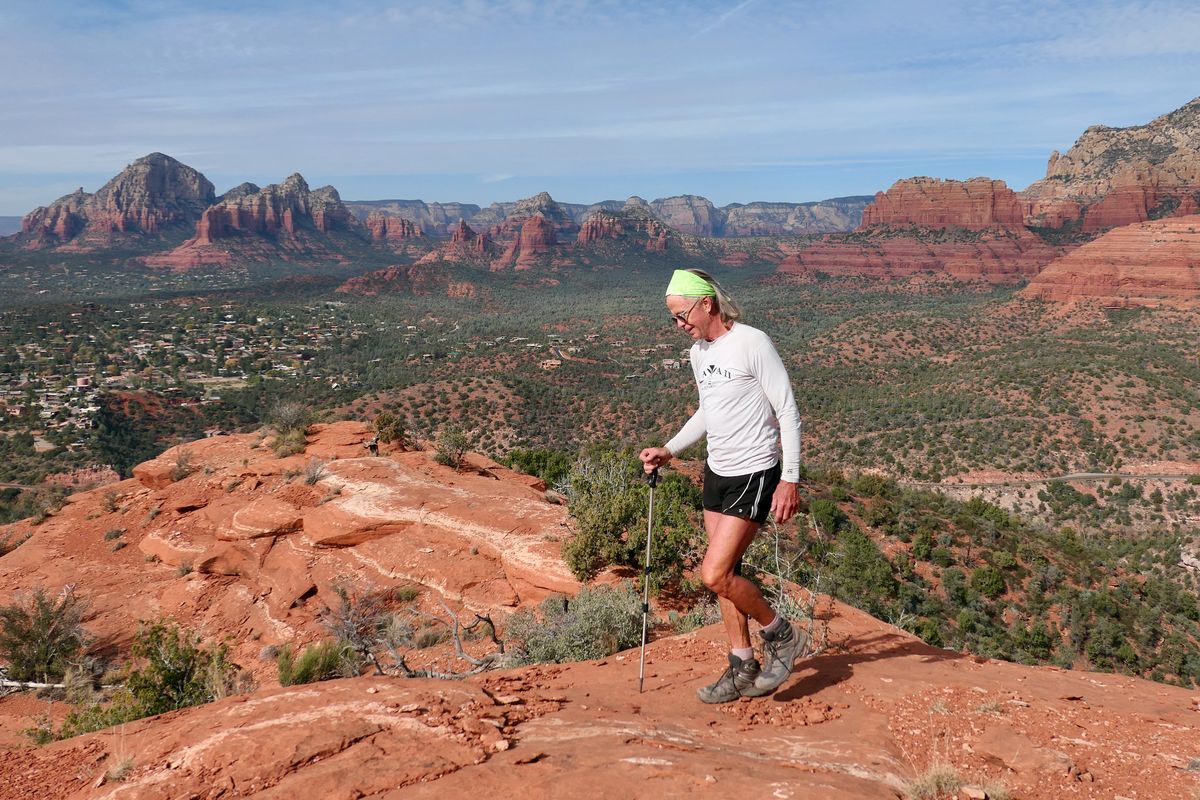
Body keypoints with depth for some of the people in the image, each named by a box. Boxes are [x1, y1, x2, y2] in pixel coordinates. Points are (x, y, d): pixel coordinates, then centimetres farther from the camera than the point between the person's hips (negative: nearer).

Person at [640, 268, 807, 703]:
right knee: (725, 573, 11)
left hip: (754, 475, -8)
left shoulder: (753, 343, -16)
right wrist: (668, 450, 12)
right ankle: (742, 668, 24)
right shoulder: (698, 353, 9)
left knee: (715, 574, -13)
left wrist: (790, 480, -19)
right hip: (717, 472, 8)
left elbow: (788, 412, -15)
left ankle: (782, 636, 11)